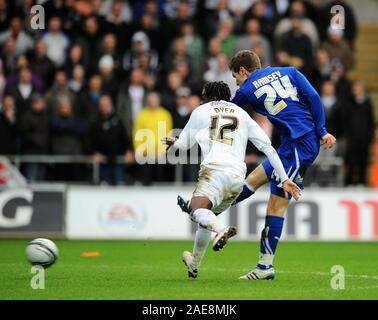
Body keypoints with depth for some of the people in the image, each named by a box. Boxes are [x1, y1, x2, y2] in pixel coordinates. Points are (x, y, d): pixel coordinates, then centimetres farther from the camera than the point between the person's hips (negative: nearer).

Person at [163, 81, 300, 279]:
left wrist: (173, 143, 51)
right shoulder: (242, 115, 24)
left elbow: (183, 145, 27)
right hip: (237, 176, 5)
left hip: (215, 170, -5)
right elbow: (268, 147, 16)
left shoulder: (201, 111, 17)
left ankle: (221, 230, -57)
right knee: (209, 215, 25)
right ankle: (194, 264, 36)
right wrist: (284, 179, 15)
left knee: (197, 211, -24)